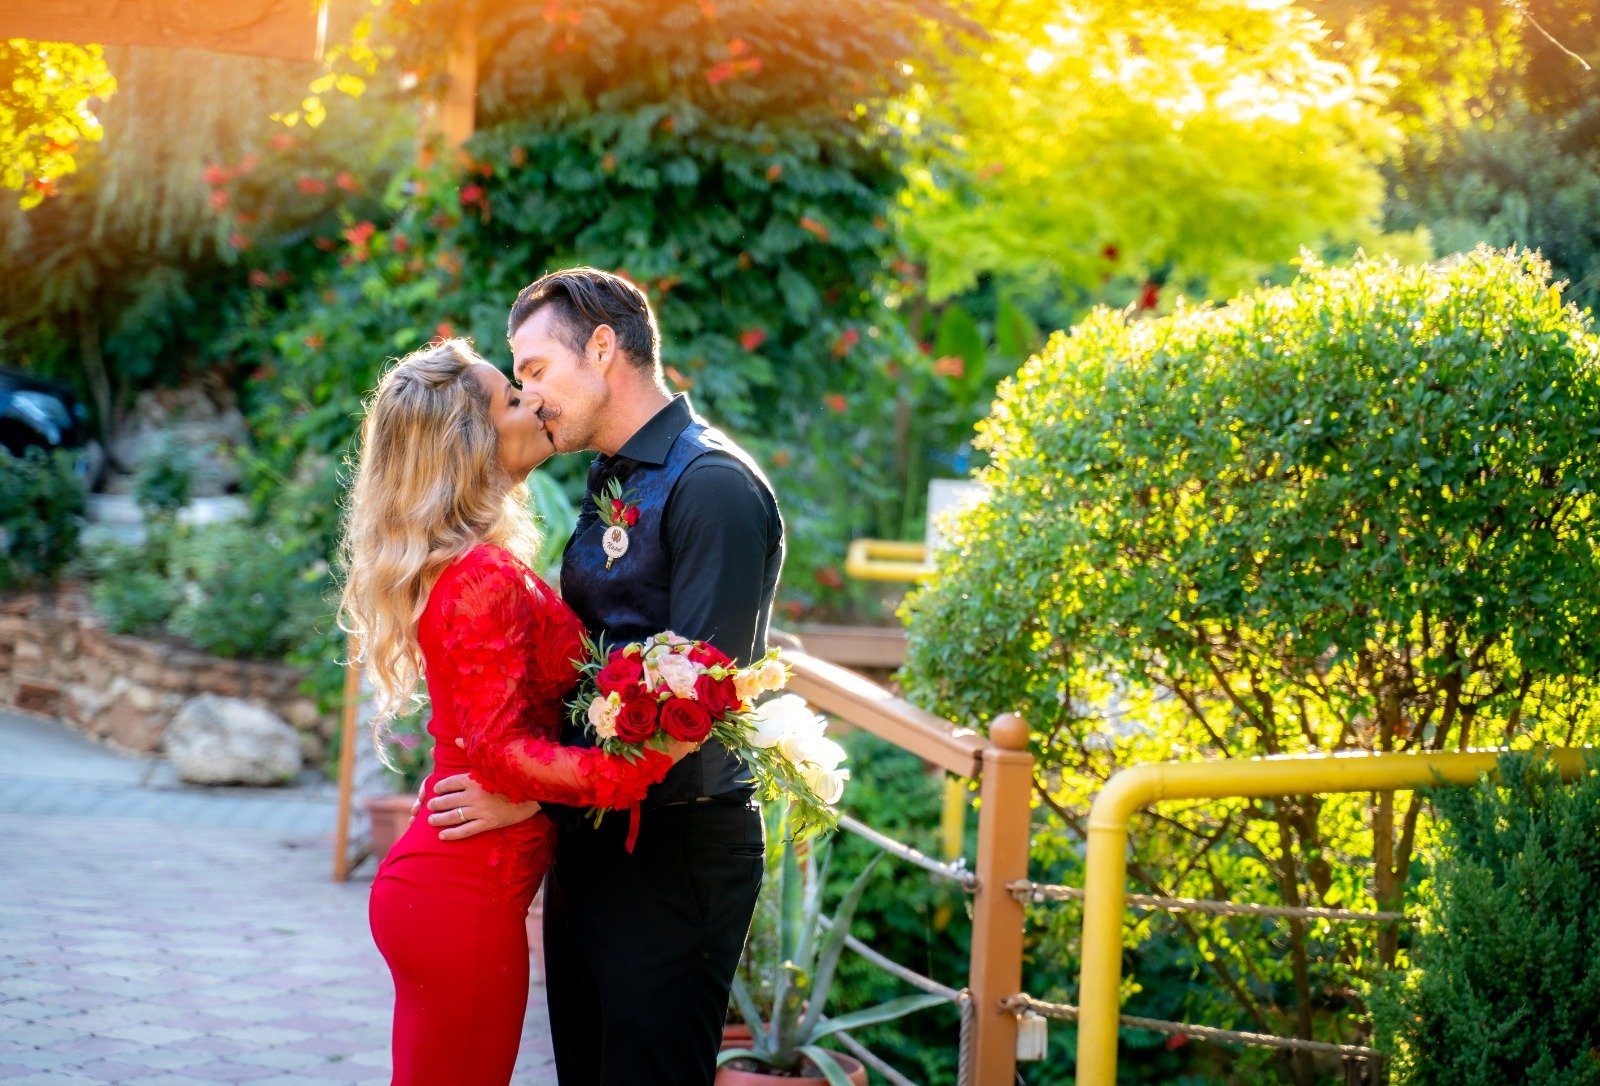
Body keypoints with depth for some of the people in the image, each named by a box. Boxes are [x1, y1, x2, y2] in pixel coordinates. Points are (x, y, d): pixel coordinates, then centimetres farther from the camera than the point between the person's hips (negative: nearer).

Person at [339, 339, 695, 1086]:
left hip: (432, 880, 9)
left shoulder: (474, 566, 12)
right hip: (466, 900, -9)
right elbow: (501, 752, -22)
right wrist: (650, 767, -26)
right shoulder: (484, 576, -18)